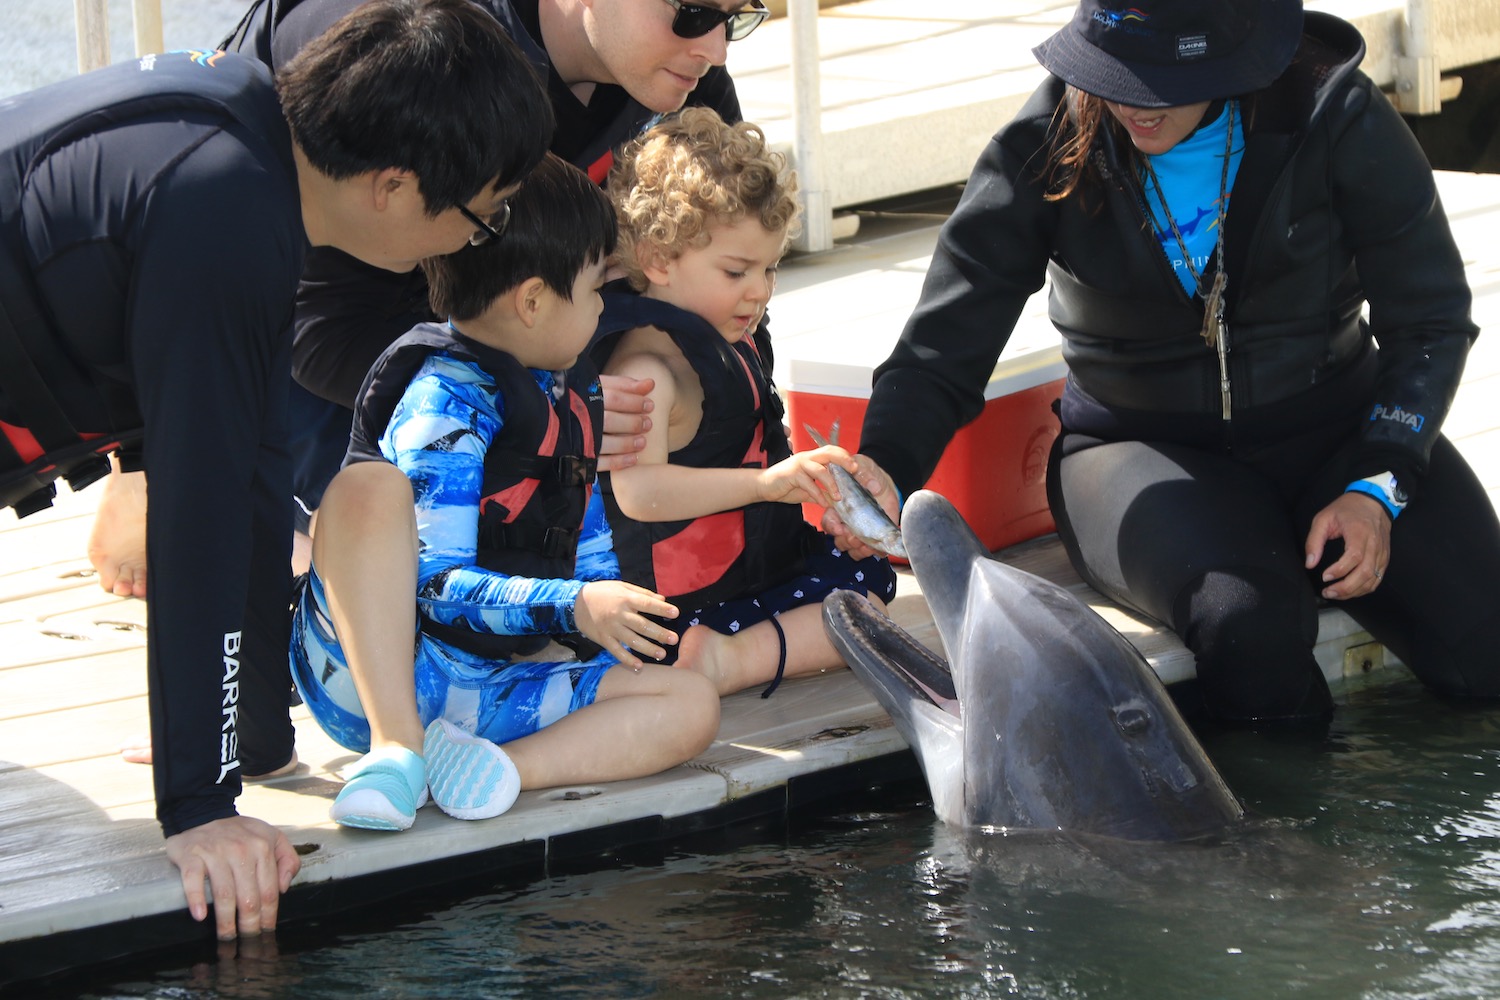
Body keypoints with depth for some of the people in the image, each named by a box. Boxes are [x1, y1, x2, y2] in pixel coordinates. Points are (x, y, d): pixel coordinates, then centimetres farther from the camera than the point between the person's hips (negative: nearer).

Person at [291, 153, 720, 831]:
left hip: (489, 687, 8)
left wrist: (618, 617, 11)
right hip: (370, 669, -7)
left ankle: (504, 767, -26)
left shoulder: (571, 391, 15)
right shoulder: (443, 406, -13)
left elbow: (581, 534, 26)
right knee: (369, 487, -34)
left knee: (692, 706, -8)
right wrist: (574, 607, -27)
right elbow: (437, 582, -19)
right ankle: (397, 747, -33)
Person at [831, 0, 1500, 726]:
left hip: (1333, 428, 2)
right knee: (1249, 622, -34)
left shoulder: (1335, 118, -11)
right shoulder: (1048, 145, -12)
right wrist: (886, 467, -33)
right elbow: (944, 345, -13)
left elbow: (1429, 317, -2)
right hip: (1140, 444, -2)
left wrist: (1377, 487, -14)